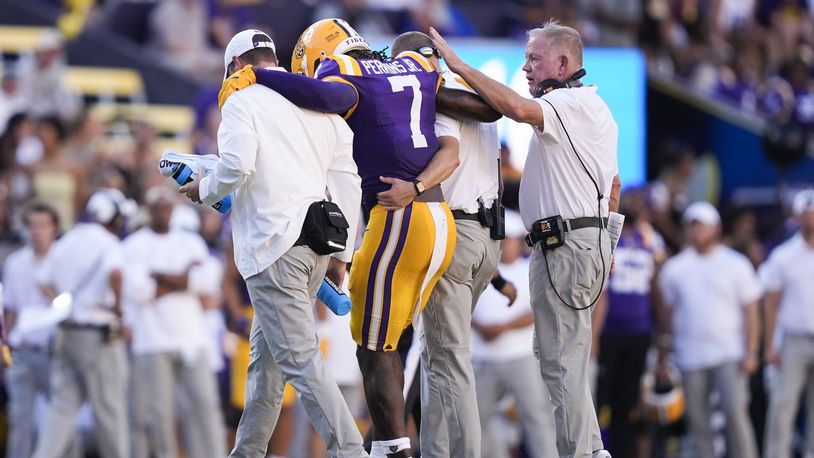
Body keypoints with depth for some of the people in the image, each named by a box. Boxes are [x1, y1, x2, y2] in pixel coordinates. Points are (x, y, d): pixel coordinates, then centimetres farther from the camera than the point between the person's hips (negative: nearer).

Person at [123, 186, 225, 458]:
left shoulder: (191, 243, 14)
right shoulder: (134, 246, 3)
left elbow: (203, 283, -2)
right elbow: (137, 290, -11)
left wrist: (159, 277, -6)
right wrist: (181, 280, -3)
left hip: (191, 337, 3)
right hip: (153, 341, -3)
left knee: (205, 403, -6)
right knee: (159, 412, -5)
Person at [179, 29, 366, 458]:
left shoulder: (243, 101, -1)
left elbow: (236, 166, -18)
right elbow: (347, 178, 13)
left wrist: (205, 189, 3)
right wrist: (340, 252, 18)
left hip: (274, 245, -8)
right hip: (316, 245, 8)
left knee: (299, 358, -9)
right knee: (265, 353, 17)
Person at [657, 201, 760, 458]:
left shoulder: (736, 264, 4)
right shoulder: (674, 268, 9)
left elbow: (750, 311, 3)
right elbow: (668, 314, 13)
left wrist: (750, 352, -5)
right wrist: (662, 357, 10)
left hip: (730, 356, -2)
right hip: (690, 357, 2)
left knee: (735, 412, -15)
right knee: (698, 421, 2)